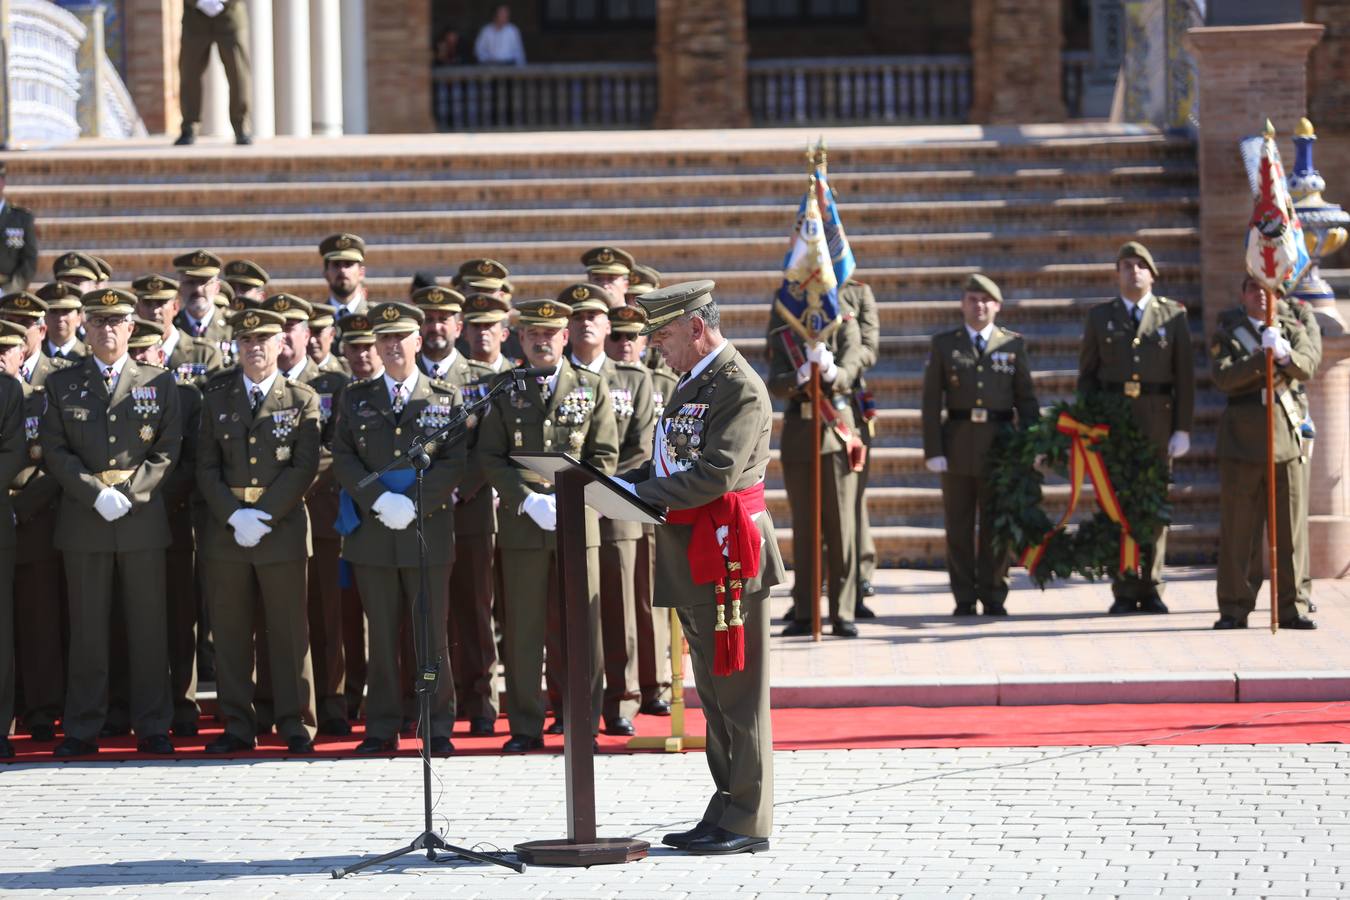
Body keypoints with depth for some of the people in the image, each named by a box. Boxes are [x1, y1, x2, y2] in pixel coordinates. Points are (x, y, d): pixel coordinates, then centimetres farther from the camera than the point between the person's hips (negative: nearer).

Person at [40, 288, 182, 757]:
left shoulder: (159, 383, 7)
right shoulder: (62, 384, 8)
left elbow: (168, 451, 2)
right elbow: (55, 452, 1)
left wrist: (130, 494, -10)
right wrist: (96, 495, -12)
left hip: (143, 520, 0)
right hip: (83, 521, 0)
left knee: (148, 626, 1)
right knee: (87, 628, 2)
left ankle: (152, 727, 7)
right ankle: (82, 729, 7)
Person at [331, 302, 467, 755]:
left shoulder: (446, 398, 6)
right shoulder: (356, 398, 11)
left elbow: (453, 462, -2)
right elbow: (343, 457, 3)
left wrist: (415, 504, -14)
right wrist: (378, 500, -13)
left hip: (428, 531, -1)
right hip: (372, 532, 2)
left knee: (432, 635, 0)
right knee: (381, 636, 5)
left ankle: (437, 729, 6)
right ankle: (382, 729, 9)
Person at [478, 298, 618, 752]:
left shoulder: (592, 388, 8)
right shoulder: (504, 391, 8)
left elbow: (605, 455, 3)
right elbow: (490, 456, 3)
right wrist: (527, 500, -10)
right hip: (521, 524, 0)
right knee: (523, 629, 1)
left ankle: (580, 721, 10)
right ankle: (525, 727, 6)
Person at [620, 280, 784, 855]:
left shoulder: (740, 388, -13)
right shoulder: (691, 385, 18)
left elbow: (716, 474, -22)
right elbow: (672, 466, 20)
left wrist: (638, 496, -21)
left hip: (728, 558, -10)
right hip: (693, 562, 10)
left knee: (738, 694, -5)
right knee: (713, 695, 14)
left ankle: (747, 823, -1)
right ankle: (726, 813, 20)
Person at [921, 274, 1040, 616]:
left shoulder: (1013, 345, 8)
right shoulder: (944, 344, 6)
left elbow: (1026, 399, 7)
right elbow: (931, 401, 2)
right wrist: (933, 450, -6)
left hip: (1000, 445, 0)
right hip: (957, 445, 0)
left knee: (996, 525, 4)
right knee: (959, 526, 3)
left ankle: (994, 596, 11)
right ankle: (964, 598, 9)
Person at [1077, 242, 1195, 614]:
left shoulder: (1173, 315, 6)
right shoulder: (1100, 316, 9)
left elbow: (1185, 376, 3)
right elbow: (1087, 374, 9)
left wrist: (1183, 428, -4)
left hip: (1158, 422, 0)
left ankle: (1151, 590, 7)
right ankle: (1125, 592, 4)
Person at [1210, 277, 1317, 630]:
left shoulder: (1292, 329, 11)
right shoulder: (1226, 332, 6)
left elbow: (1307, 367, -8)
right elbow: (1222, 376, -11)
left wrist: (1285, 354, -29)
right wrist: (1262, 357, -24)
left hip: (1286, 433, 2)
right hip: (1242, 437, -2)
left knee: (1289, 526, 2)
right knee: (1239, 527, -1)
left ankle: (1291, 607, 7)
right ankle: (1234, 609, 4)